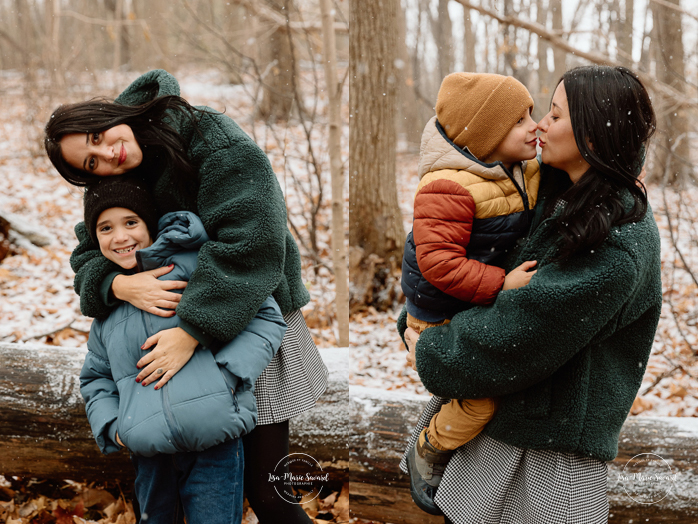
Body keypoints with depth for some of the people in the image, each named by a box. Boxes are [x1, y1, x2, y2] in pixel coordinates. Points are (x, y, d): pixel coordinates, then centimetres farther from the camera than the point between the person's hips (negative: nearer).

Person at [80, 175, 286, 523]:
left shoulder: (191, 264, -3)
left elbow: (267, 317, -3)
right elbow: (95, 378, 28)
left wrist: (227, 379, -13)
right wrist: (112, 426, 9)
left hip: (213, 449, -5)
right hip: (149, 455, 5)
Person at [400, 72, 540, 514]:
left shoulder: (526, 170, -2)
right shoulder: (448, 188, -31)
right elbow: (438, 262, -34)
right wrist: (501, 284, -34)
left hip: (491, 298, 9)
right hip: (445, 310, -9)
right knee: (482, 396, -9)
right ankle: (428, 454, 18)